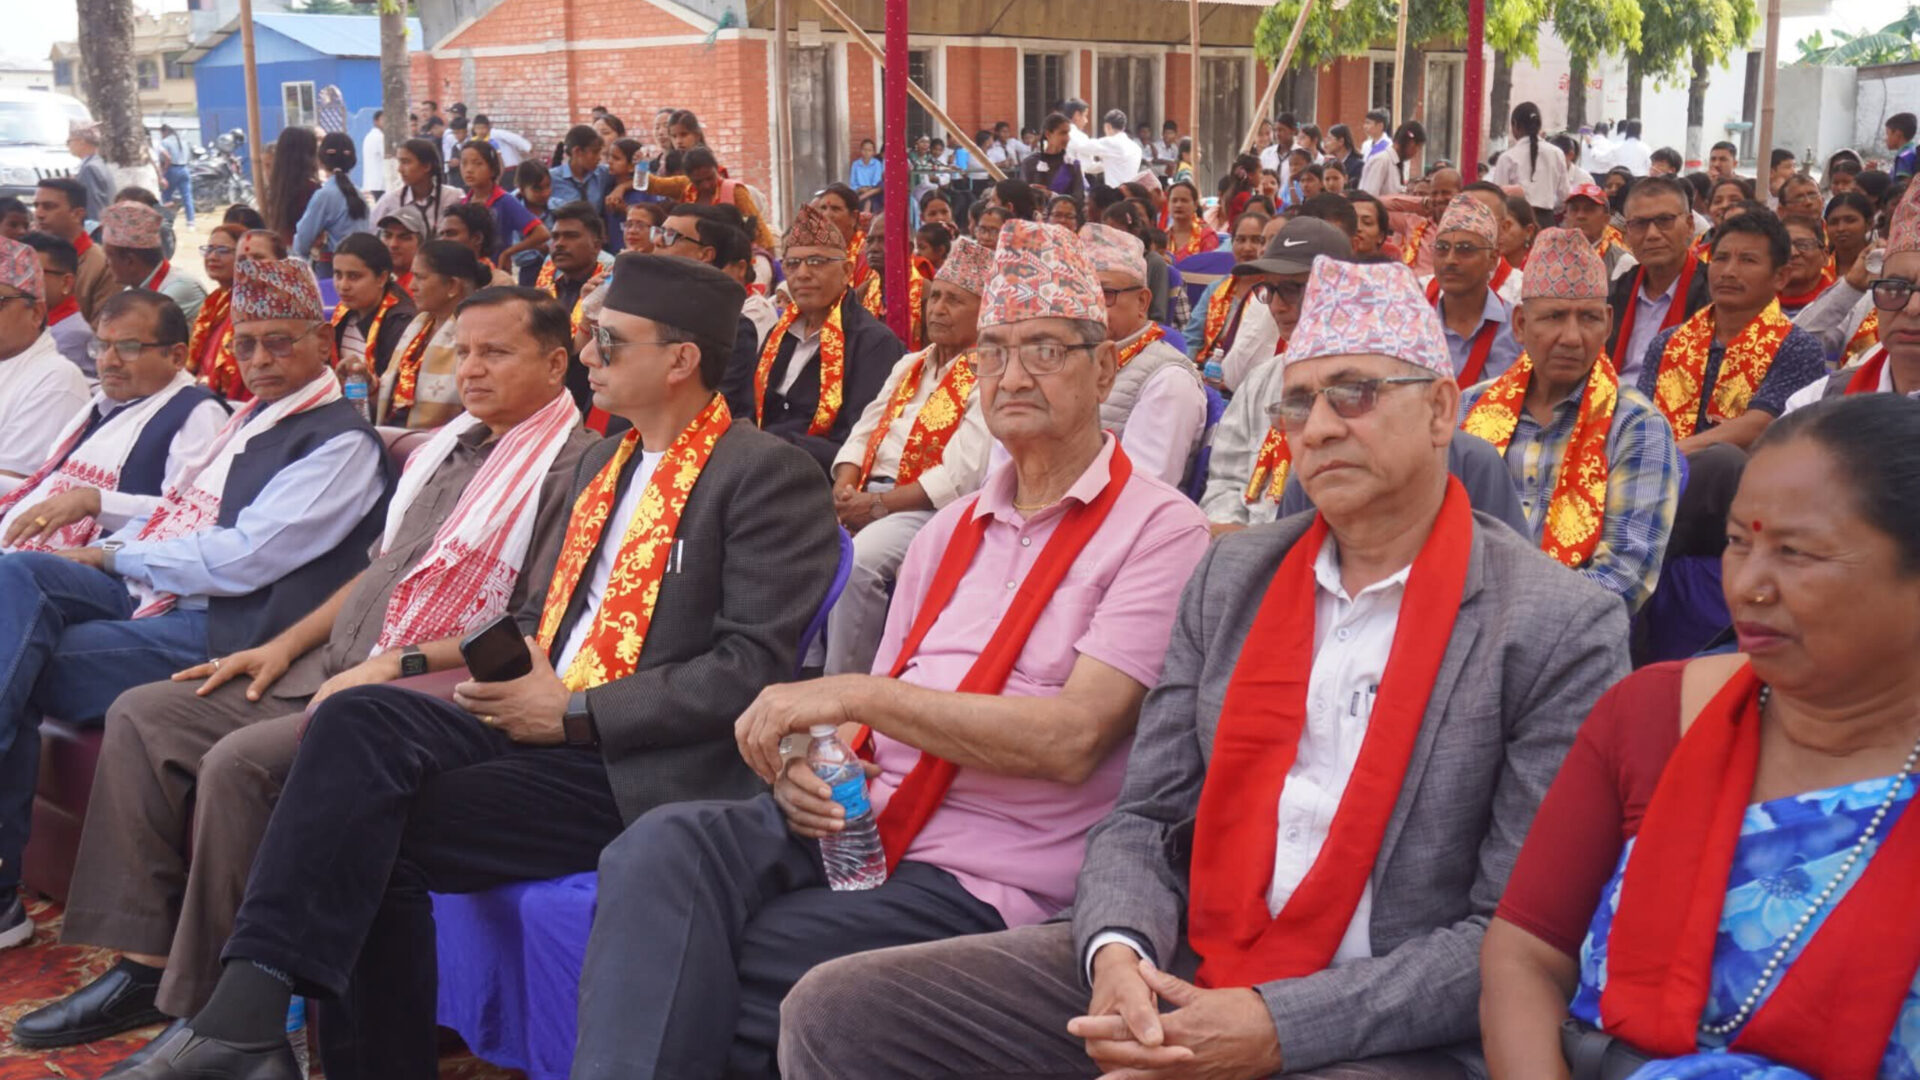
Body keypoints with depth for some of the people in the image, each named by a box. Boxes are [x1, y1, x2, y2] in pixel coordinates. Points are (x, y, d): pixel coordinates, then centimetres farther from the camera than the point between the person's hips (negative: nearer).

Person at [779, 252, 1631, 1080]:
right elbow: (1146, 818, 9)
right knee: (838, 1010, -7)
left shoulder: (1562, 632, -6)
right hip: (1174, 980, 6)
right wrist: (1120, 953, -12)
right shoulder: (1232, 576, 10)